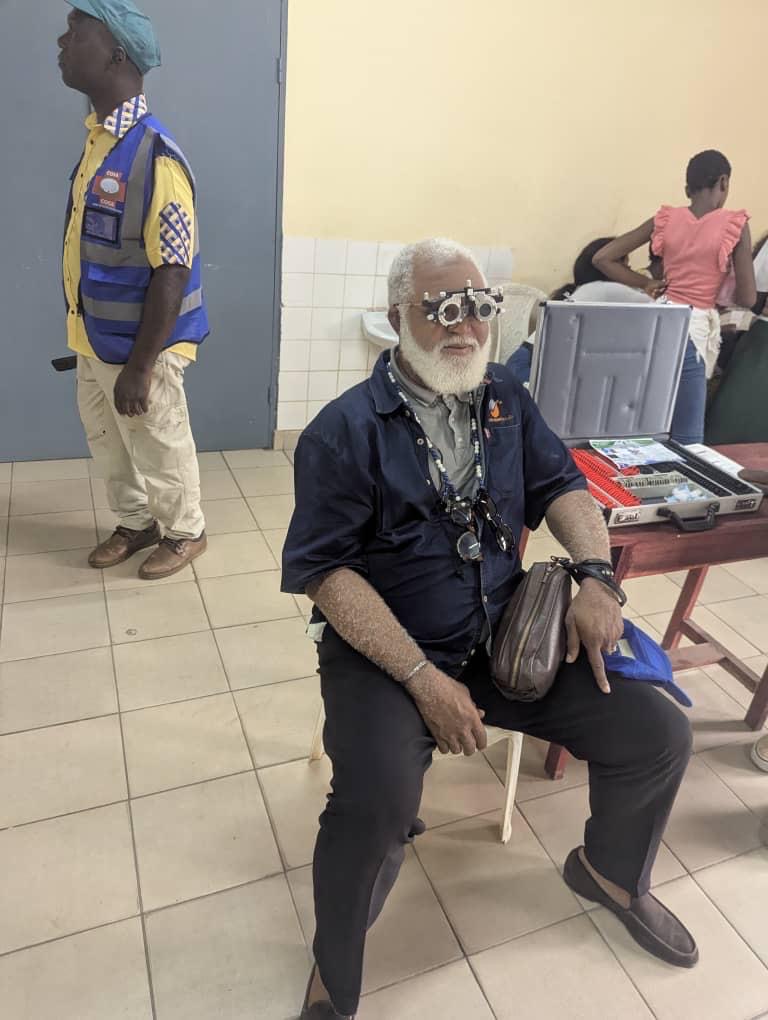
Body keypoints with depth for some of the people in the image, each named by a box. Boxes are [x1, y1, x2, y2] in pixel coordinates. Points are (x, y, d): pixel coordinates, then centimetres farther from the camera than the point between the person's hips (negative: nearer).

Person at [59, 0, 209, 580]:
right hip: (96, 338, 8)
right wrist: (87, 337, 19)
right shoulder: (98, 138, 6)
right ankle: (136, 523, 42)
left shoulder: (153, 154, -21)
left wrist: (139, 367, -22)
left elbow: (173, 272, -23)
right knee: (107, 441, 21)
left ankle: (186, 532, 32)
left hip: (138, 347, -8)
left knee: (160, 448, 10)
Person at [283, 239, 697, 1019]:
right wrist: (423, 678, -23)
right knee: (376, 807, -31)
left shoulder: (505, 398, 8)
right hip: (384, 652, -5)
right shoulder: (345, 429, -11)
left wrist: (597, 574, -8)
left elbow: (561, 486, 12)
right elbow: (326, 570, -16)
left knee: (658, 736, -1)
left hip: (508, 636, 6)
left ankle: (610, 871, 32)